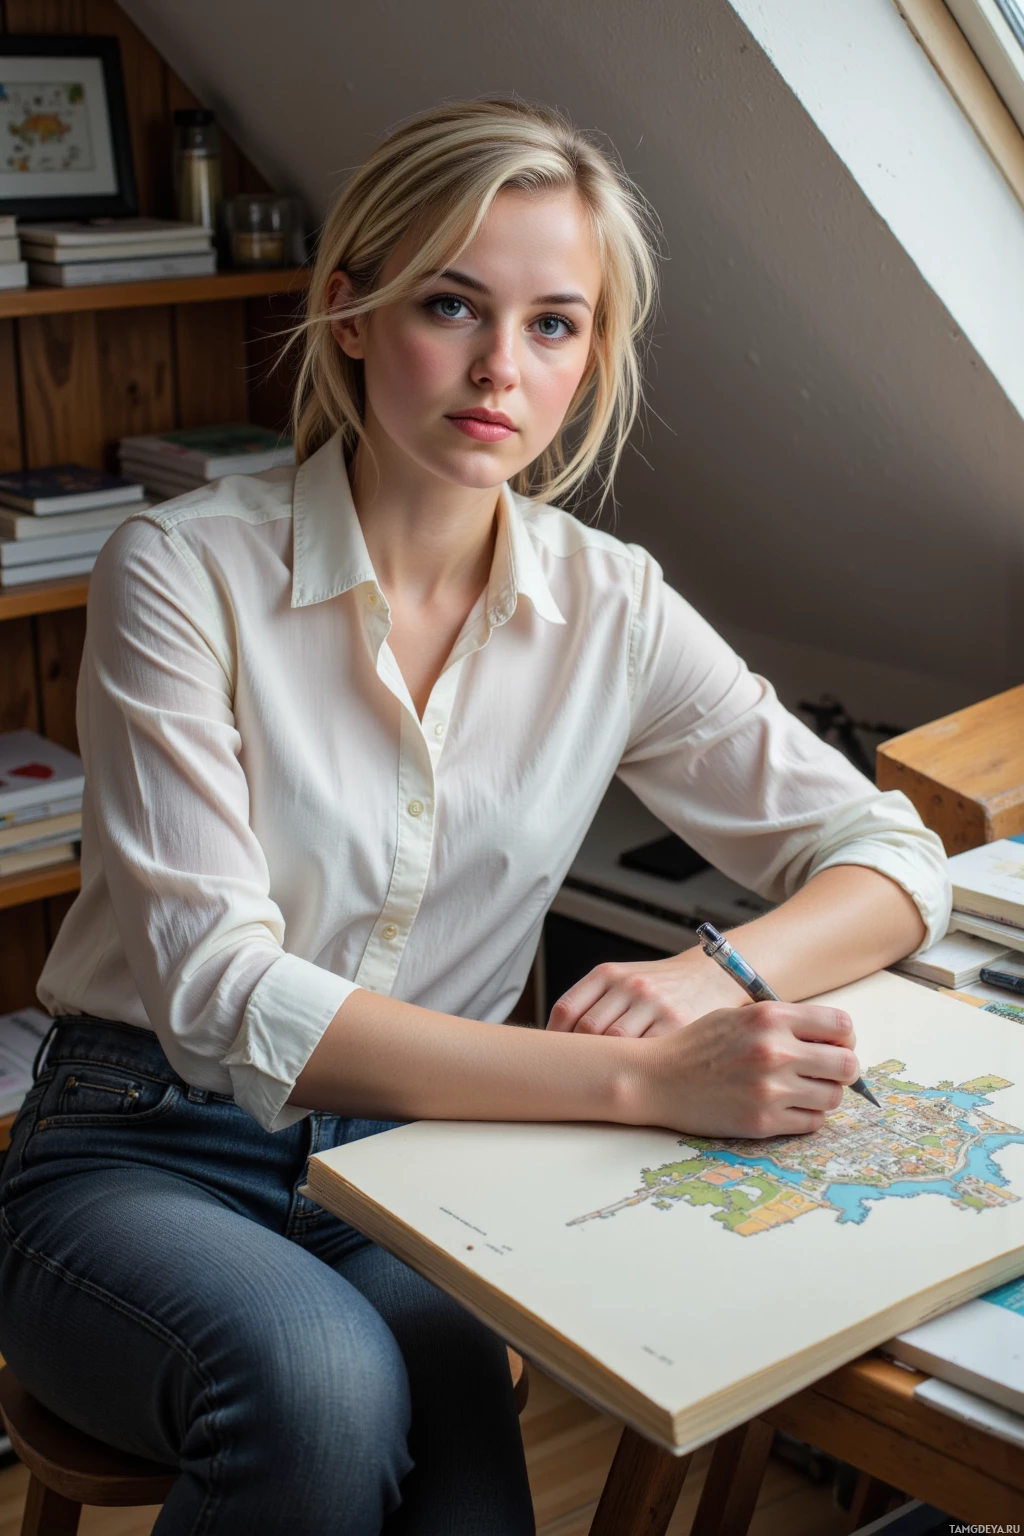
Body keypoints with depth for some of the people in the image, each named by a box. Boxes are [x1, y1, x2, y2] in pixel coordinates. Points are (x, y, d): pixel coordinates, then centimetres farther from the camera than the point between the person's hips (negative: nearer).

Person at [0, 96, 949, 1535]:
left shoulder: (610, 608, -2)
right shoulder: (184, 575, -13)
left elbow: (892, 853, 2)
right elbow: (222, 996, -22)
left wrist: (721, 972, -21)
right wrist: (645, 1078, -31)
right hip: (149, 1151, -1)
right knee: (324, 1383, -33)